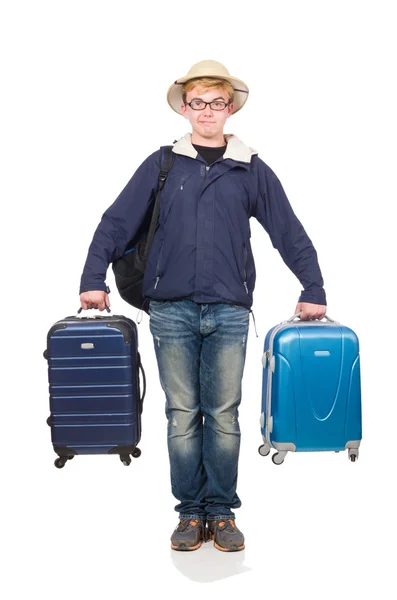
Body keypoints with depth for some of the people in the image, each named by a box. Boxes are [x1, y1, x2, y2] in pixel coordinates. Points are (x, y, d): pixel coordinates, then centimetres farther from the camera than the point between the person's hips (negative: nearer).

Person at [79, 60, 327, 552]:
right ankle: (191, 511, 17)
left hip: (228, 312, 0)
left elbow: (290, 234, 10)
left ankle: (222, 512, 17)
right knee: (182, 414, 5)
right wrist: (94, 279, -1)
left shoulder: (251, 170, 9)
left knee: (223, 415, 4)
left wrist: (313, 290, 5)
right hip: (172, 309, 0)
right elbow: (116, 223, 7)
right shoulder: (161, 165, 9)